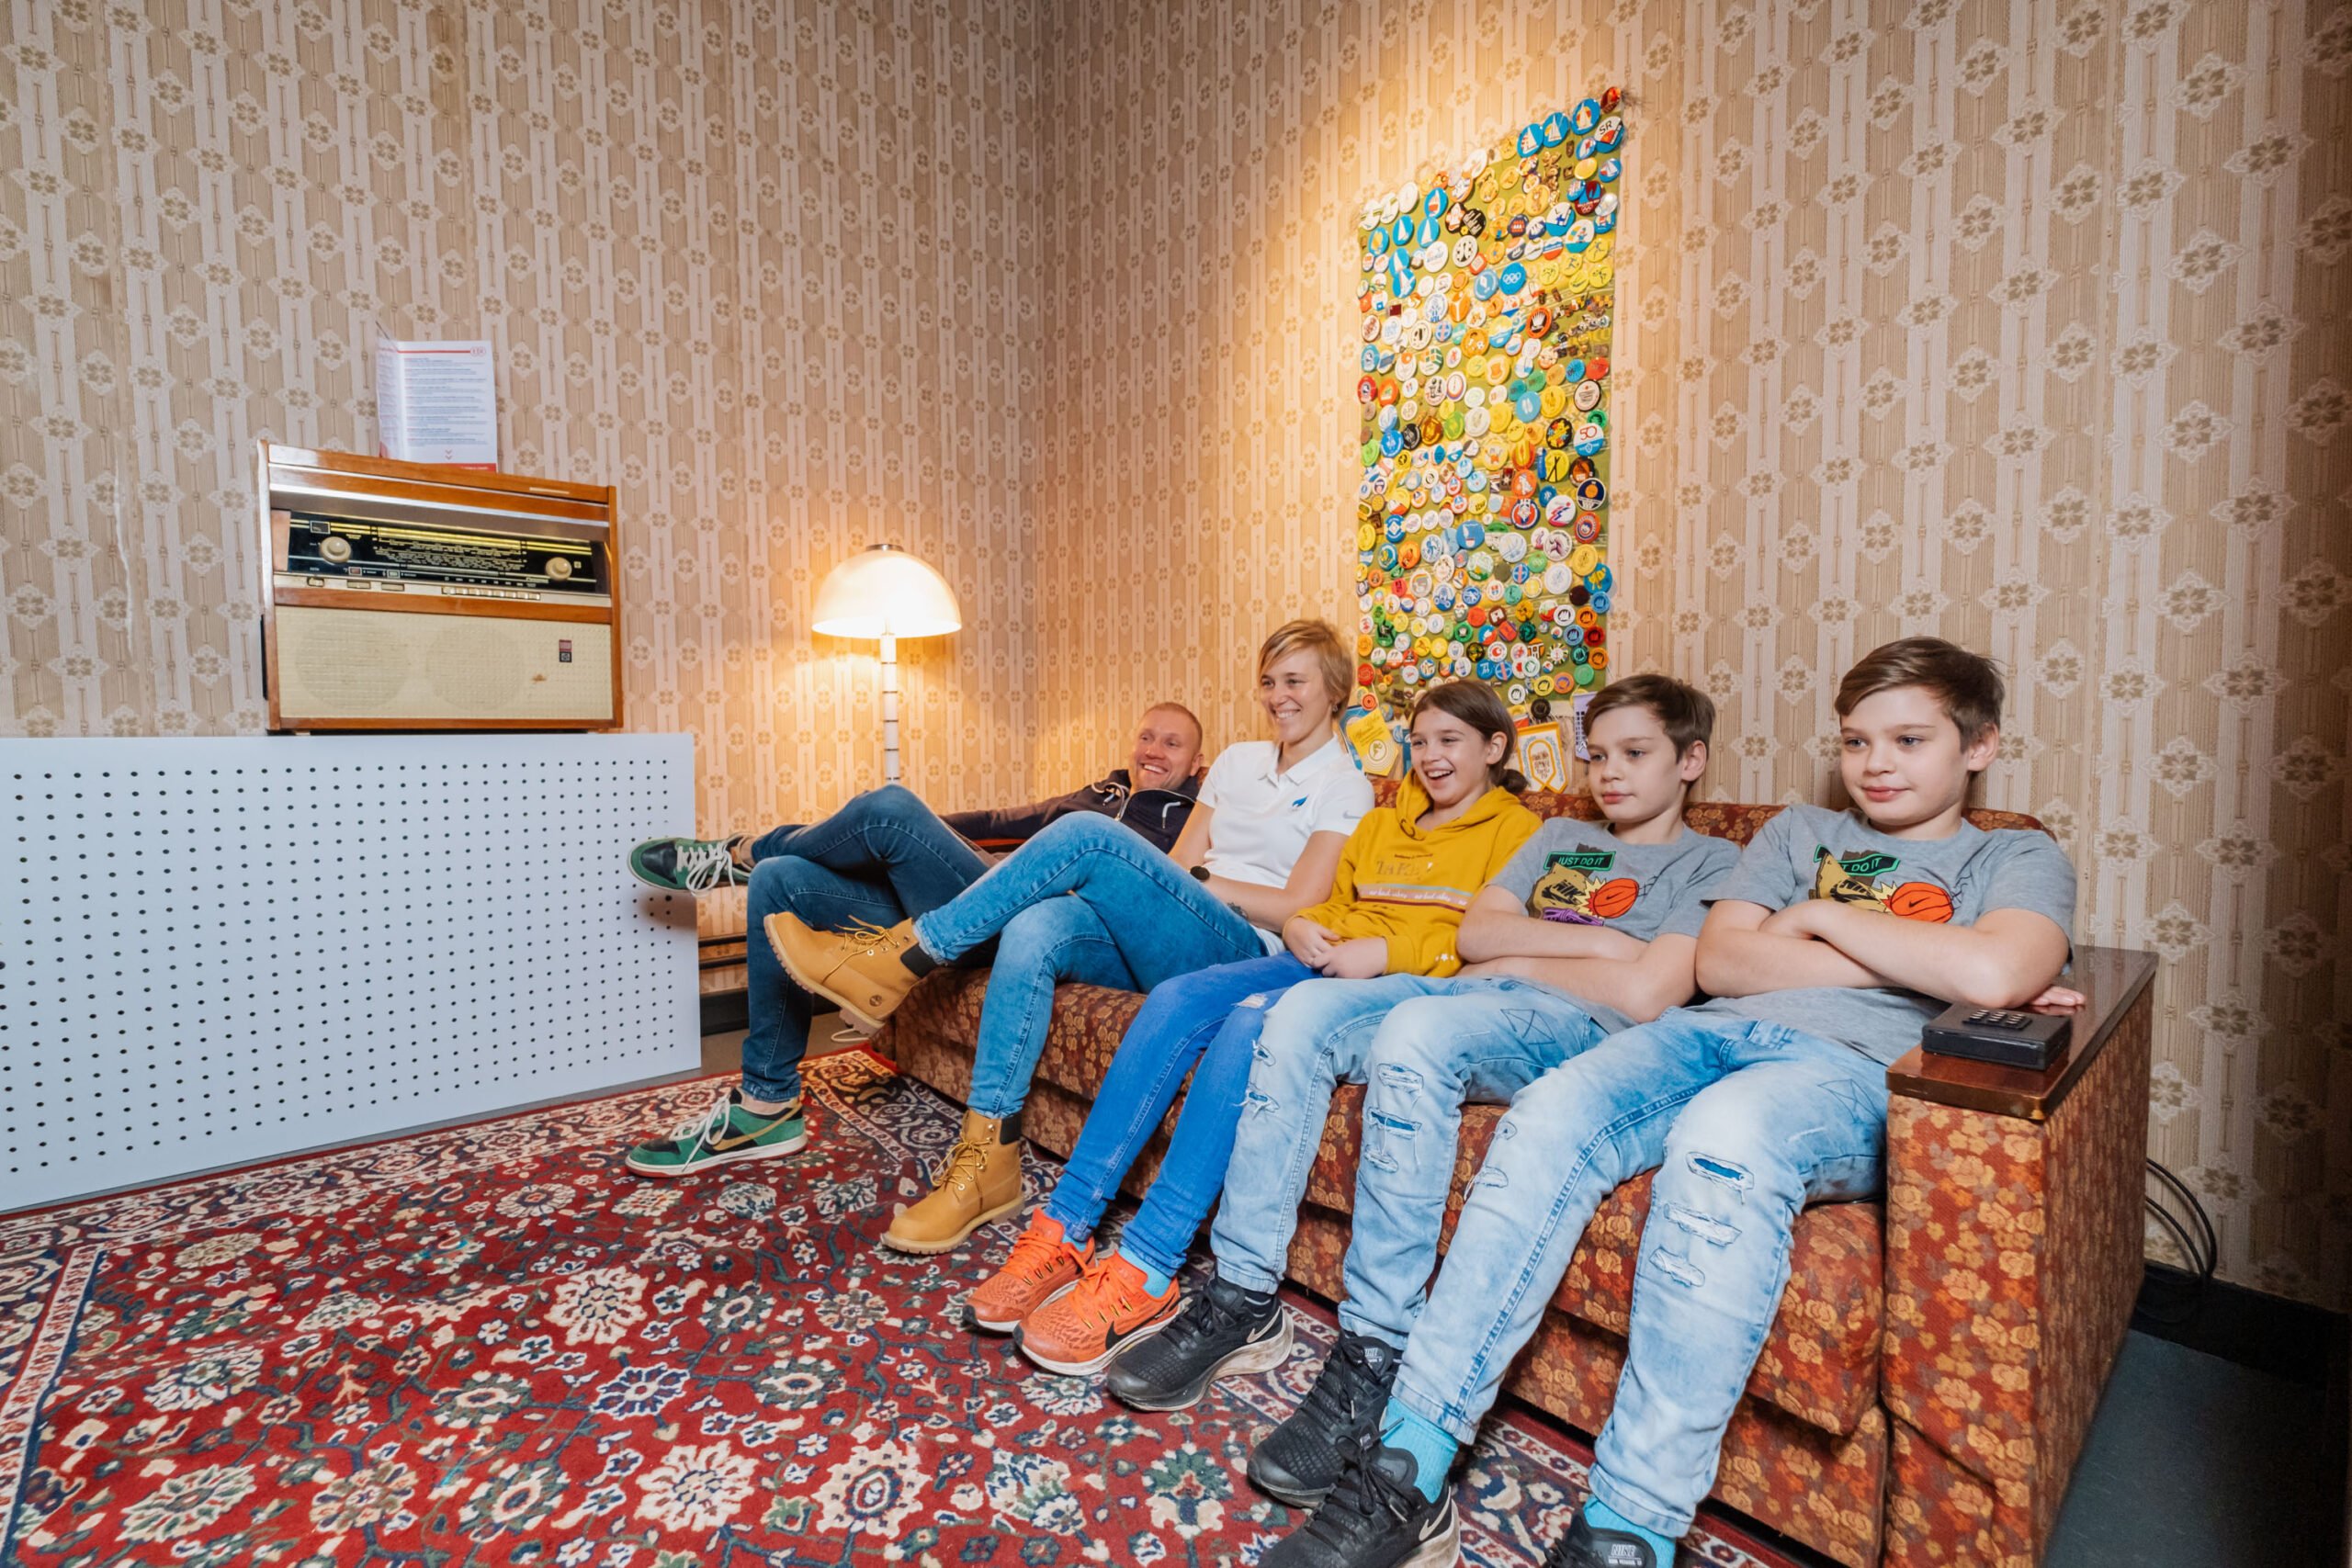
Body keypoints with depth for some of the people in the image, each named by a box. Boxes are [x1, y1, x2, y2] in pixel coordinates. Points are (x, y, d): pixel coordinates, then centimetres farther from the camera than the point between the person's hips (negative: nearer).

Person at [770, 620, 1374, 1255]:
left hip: (1240, 952, -6)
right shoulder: (1238, 759, 23)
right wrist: (1137, 883, -4)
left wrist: (1201, 880, -6)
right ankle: (988, 1158, -17)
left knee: (1087, 834, -26)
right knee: (1034, 928, -26)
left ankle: (905, 955, -17)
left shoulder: (1344, 788, 4)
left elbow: (1301, 908, -7)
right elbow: (1175, 864, 16)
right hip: (1159, 947, 6)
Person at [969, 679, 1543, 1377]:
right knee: (1176, 998, -21)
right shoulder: (1382, 824, 29)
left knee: (1251, 1023, -34)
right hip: (1323, 964, 6)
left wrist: (1386, 950, -17)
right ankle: (1065, 1230, -20)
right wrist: (1303, 926, 4)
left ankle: (1146, 1273, -30)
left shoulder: (1516, 831, 9)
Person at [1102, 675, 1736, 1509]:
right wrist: (1597, 940, 2)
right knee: (1305, 1009, -20)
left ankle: (1370, 1360, -27)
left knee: (1416, 1030, -36)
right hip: (1465, 995, 6)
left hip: (1579, 1029, -6)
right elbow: (1476, 933, 13)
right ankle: (1242, 1302, -15)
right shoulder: (1559, 836, 29)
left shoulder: (1713, 863, 11)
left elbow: (1647, 994, -7)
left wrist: (1518, 961, 1)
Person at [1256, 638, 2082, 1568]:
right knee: (1547, 1117, -28)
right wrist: (1912, 966, 5)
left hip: (1855, 1071, -3)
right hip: (1716, 1033, 3)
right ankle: (1406, 1478, -25)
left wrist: (1823, 916, 4)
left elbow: (1996, 975, -7)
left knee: (1720, 1138, -38)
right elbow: (1718, 963, 10)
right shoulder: (1799, 830, 28)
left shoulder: (2016, 857, 19)